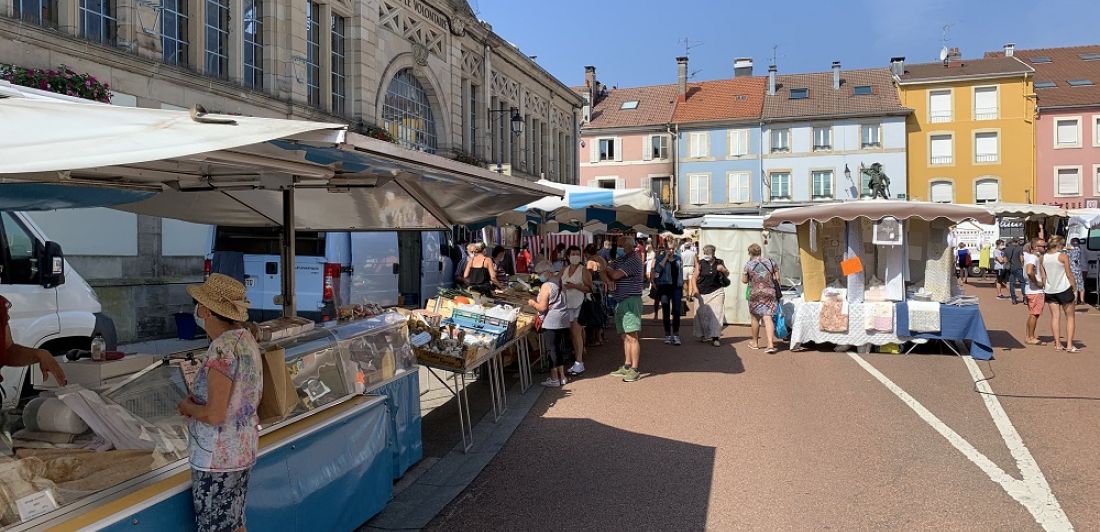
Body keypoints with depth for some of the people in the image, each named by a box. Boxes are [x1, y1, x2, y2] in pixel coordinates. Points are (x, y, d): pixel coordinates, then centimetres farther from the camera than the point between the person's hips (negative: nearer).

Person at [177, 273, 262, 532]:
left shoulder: (222, 348, -23)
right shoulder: (245, 338, 4)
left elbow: (214, 415, -24)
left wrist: (188, 407, -5)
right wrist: (199, 403, 8)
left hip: (218, 459, -9)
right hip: (243, 450, 9)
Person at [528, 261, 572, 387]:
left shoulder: (546, 286, -13)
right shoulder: (558, 283, 11)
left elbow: (542, 307, -16)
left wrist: (533, 303, 1)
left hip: (551, 322, -8)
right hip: (563, 321, 8)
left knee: (551, 350, 0)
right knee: (559, 349, 15)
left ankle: (554, 379, 4)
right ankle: (561, 376, 21)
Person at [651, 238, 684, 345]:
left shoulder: (679, 258, 10)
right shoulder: (660, 258, 0)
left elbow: (681, 273, 17)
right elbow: (657, 269, -19)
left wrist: (682, 289, 16)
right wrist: (666, 257, -17)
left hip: (676, 287, 2)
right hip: (664, 286, -2)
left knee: (676, 312, -4)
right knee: (666, 312, 4)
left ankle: (676, 335, 0)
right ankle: (667, 335, 13)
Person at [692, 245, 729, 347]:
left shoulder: (719, 262, 4)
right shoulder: (700, 264, -2)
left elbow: (727, 274, 19)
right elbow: (694, 277, -5)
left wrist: (723, 270, -4)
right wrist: (695, 289, -21)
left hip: (716, 292, 1)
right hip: (702, 293, 0)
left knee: (716, 313, -8)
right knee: (702, 314, 5)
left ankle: (715, 337, -6)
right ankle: (703, 335, 25)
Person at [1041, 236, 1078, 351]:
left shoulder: (1043, 258, 3)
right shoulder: (1063, 256, -10)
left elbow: (1043, 276, 7)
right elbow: (1069, 274, -7)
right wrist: (1074, 289, 0)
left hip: (1049, 291, 4)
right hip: (1064, 290, -4)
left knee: (1055, 316, 8)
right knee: (1070, 317, 6)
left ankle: (1057, 344, 8)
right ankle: (1069, 345, 2)